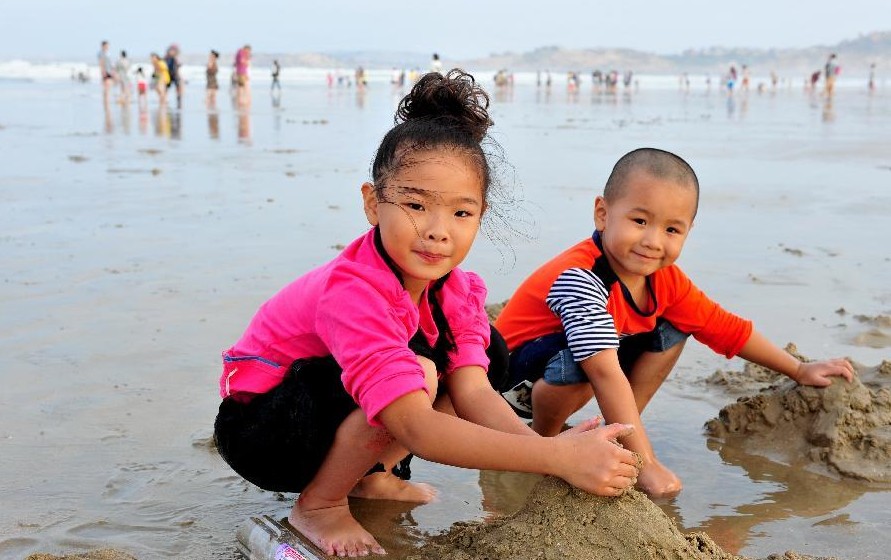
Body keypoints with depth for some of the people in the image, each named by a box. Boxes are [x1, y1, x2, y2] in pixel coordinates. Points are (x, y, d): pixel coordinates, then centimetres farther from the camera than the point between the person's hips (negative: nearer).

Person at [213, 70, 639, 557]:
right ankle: (318, 504, -10)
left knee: (489, 353, -5)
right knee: (416, 371, -34)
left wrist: (546, 448, -40)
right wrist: (556, 456, -46)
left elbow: (473, 394, -20)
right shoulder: (351, 292, -34)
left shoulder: (454, 290, -10)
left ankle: (371, 474, 5)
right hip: (255, 430, -7)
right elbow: (416, 427, -41)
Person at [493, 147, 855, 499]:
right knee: (577, 366, -38)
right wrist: (645, 464, -46)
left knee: (672, 332, 1)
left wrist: (800, 371, 8)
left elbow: (724, 328, 4)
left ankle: (621, 432, 5)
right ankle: (543, 439, -6)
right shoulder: (579, 279, -37)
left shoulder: (665, 279, -10)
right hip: (516, 372, -7)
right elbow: (607, 373, -44)